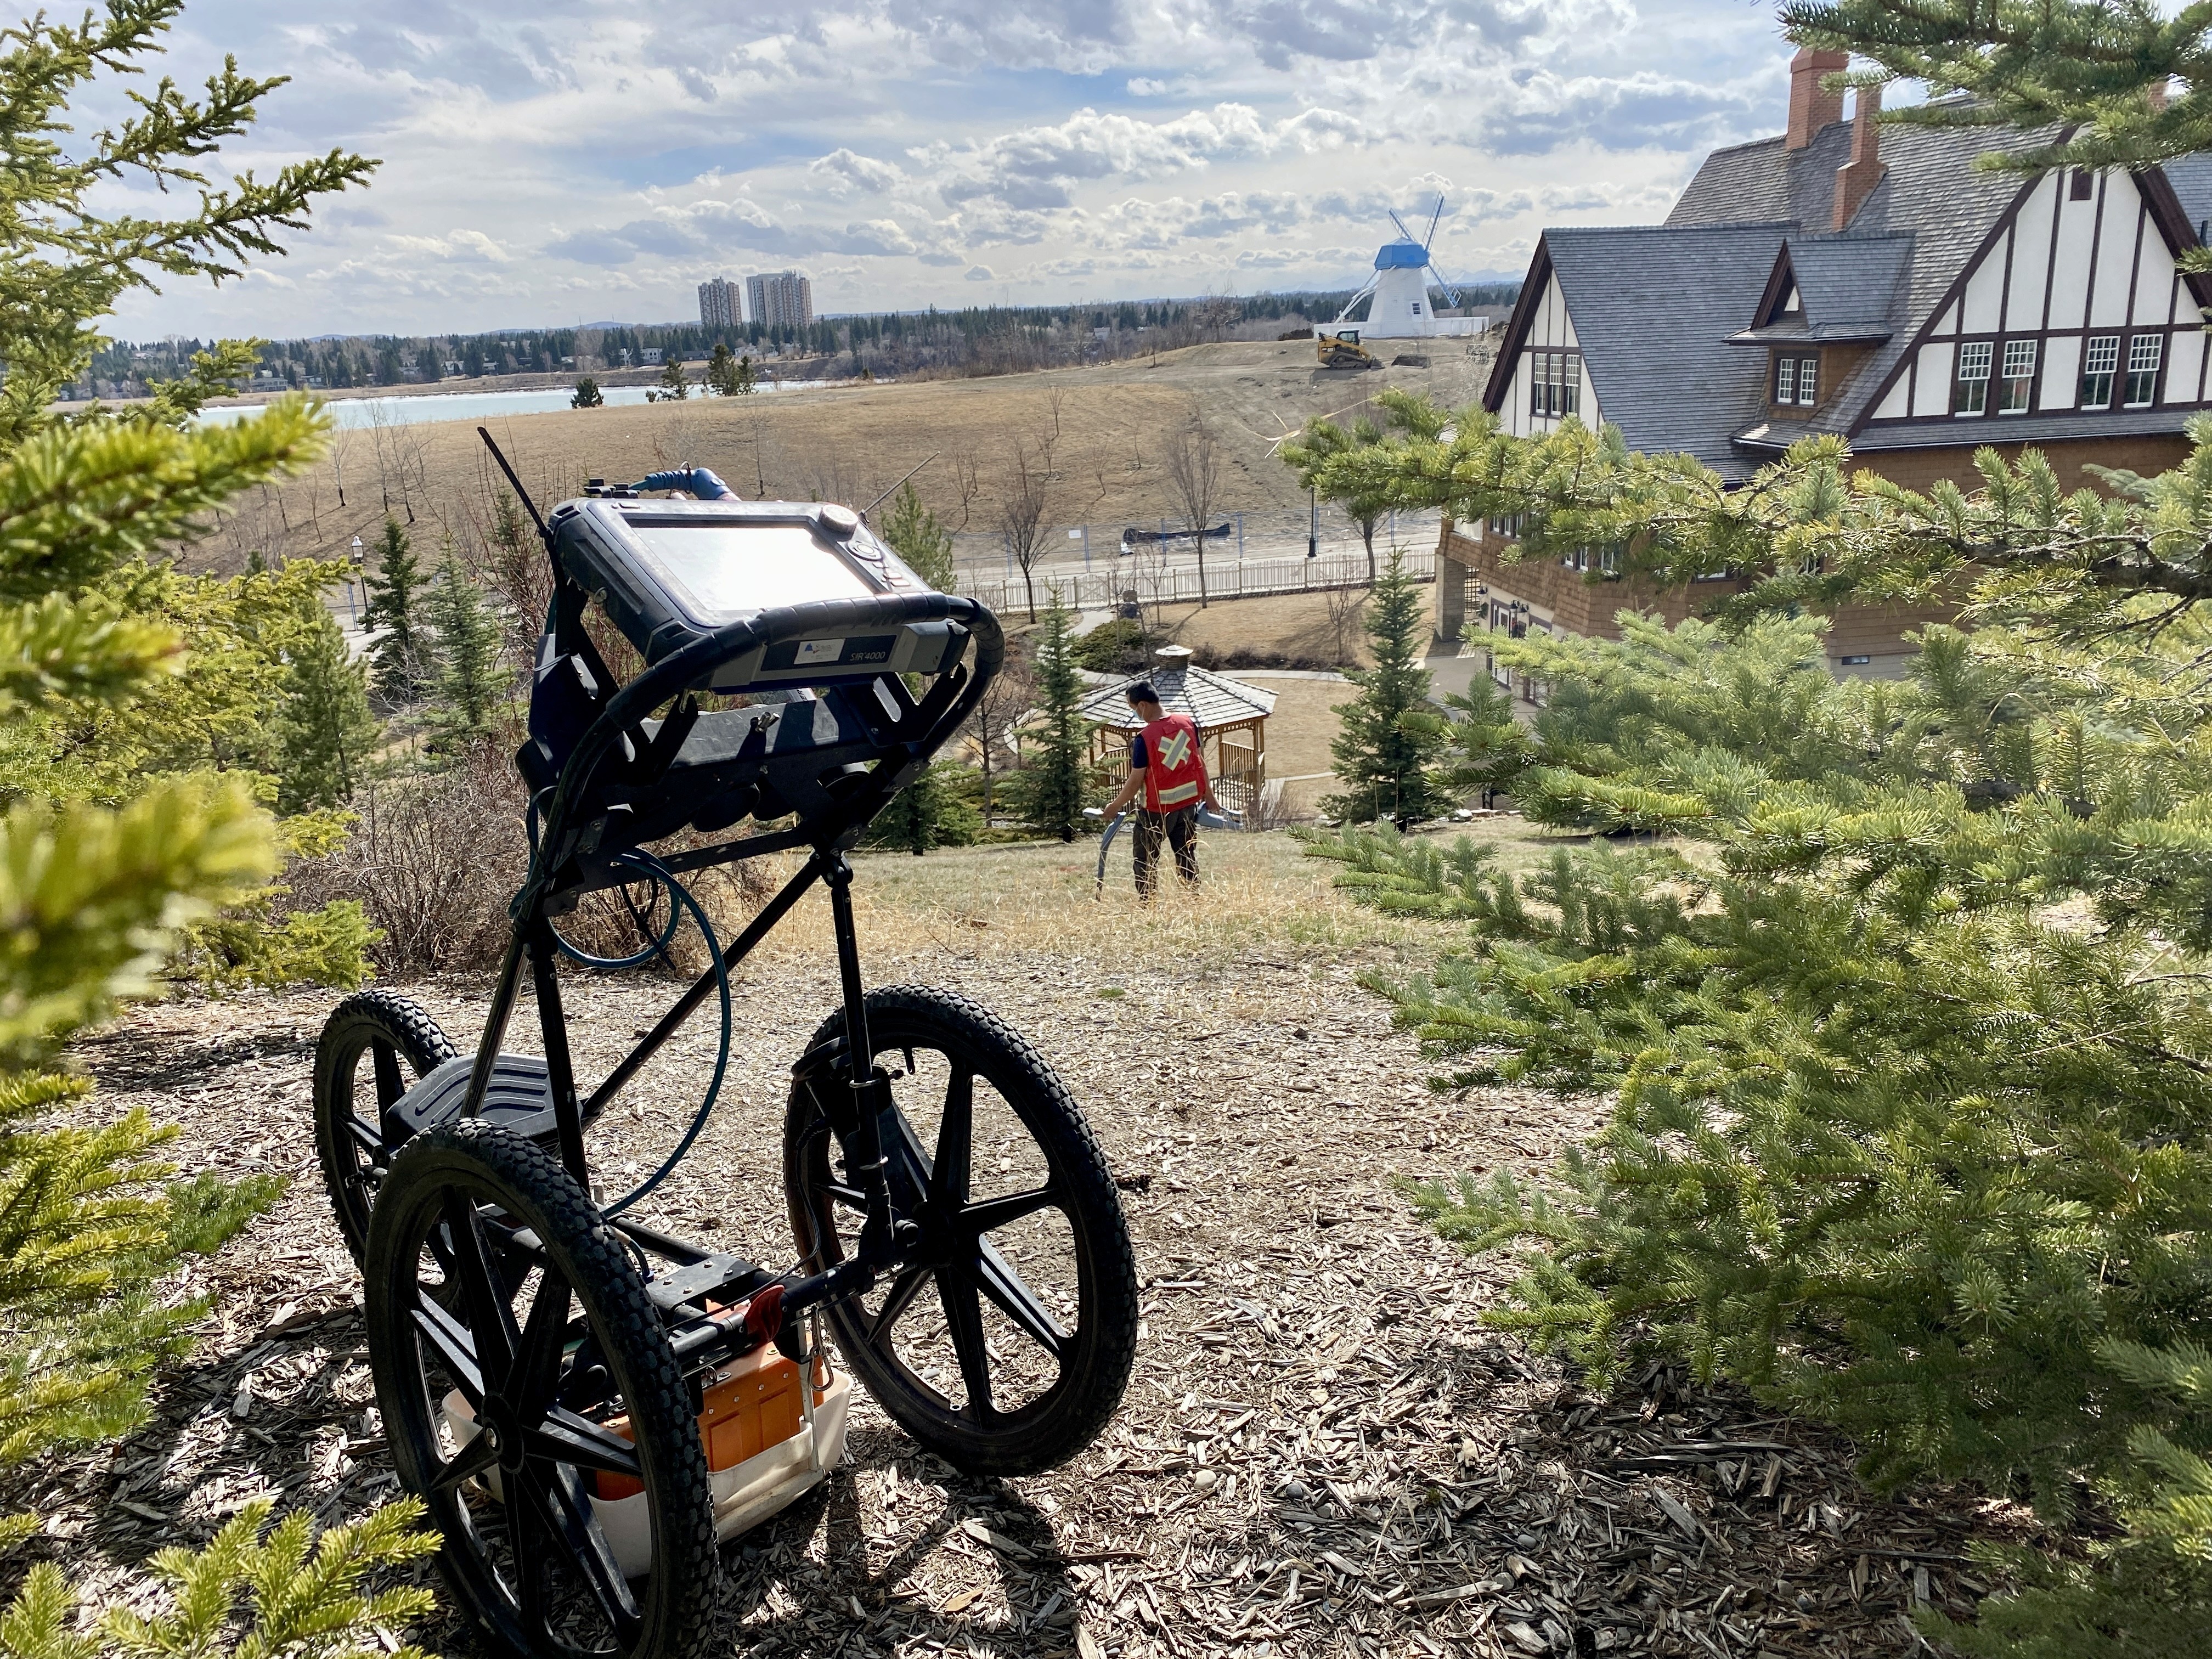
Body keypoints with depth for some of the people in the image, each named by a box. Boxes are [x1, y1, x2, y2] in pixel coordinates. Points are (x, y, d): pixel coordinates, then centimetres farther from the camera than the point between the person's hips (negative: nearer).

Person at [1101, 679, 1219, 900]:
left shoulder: (1144, 738, -20)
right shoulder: (1188, 723, -4)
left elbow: (1135, 782, -14)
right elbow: (1201, 762, 6)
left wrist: (1115, 806, 1)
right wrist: (1209, 796, 17)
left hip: (1157, 809, -5)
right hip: (1188, 803, 5)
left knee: (1146, 863, 8)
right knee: (1188, 858, 16)